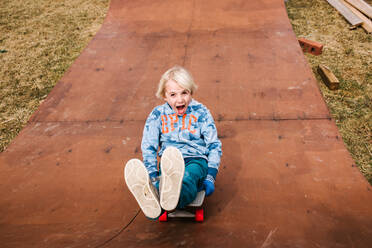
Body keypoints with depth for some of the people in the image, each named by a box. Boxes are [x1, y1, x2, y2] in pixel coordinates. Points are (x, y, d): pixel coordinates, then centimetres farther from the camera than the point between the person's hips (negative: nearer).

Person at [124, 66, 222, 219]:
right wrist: (153, 177, -9)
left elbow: (214, 146, 7)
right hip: (169, 162, 1)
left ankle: (174, 197, -73)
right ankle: (152, 201, -70)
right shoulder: (158, 114, 9)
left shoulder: (200, 112, 8)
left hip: (197, 160, -1)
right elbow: (148, 148, 7)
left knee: (189, 177, -40)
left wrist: (210, 178, -6)